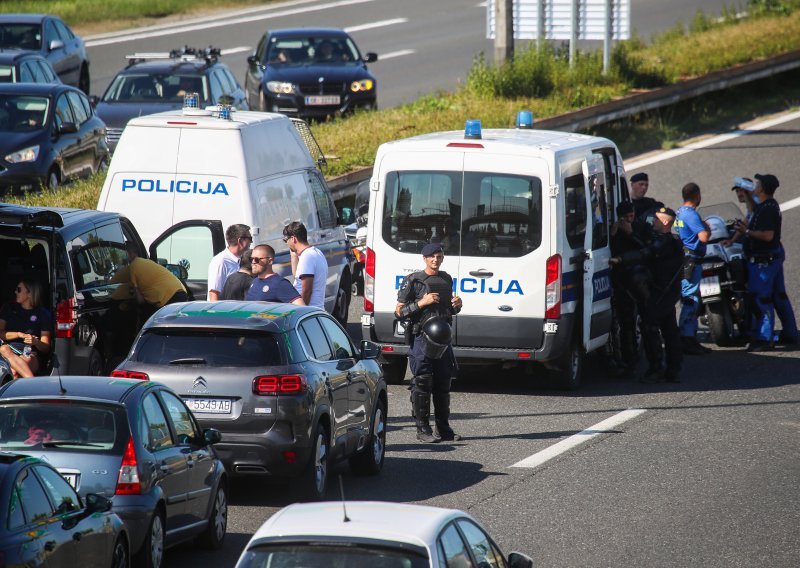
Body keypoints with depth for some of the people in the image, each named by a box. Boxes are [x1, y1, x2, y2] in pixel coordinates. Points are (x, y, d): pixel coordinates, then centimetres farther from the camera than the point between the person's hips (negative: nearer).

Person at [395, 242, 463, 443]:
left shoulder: (446, 279, 16)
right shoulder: (413, 281, -3)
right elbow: (399, 311, -5)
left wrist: (457, 305, 5)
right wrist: (422, 302, -16)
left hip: (443, 338, 6)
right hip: (421, 338, -6)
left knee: (443, 383, 8)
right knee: (422, 383, -6)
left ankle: (443, 428, 14)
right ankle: (423, 429, -1)